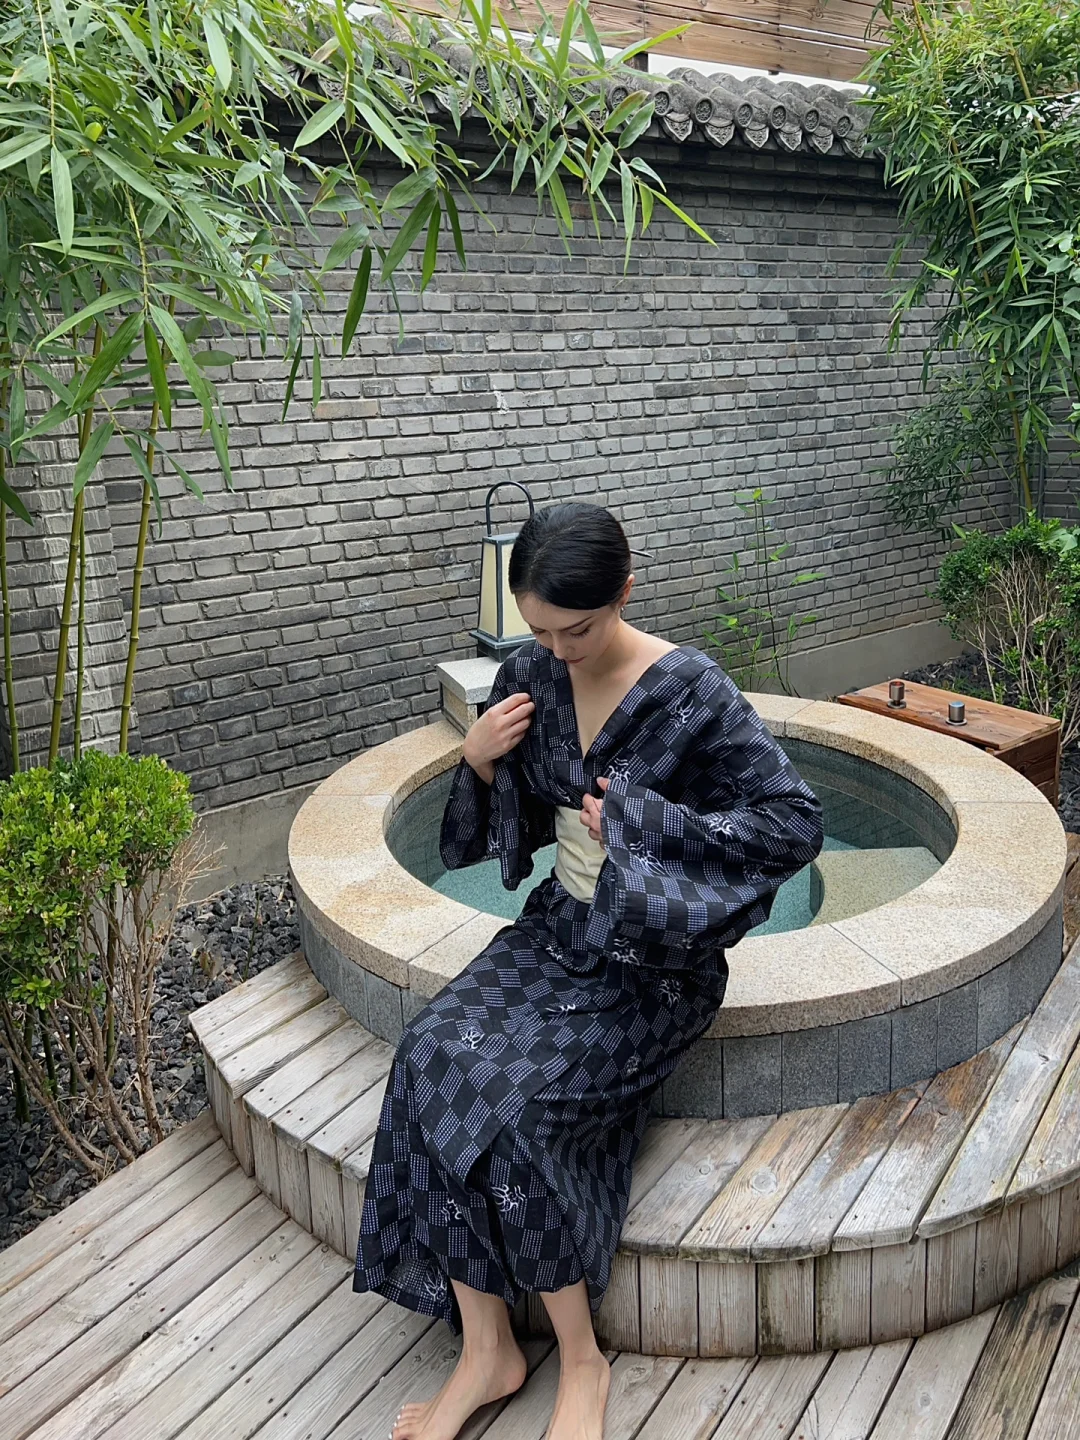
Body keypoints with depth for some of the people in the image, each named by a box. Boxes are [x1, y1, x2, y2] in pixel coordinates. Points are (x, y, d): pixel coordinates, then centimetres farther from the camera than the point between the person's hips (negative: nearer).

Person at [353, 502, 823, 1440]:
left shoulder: (691, 693, -17)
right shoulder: (531, 675, 0)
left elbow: (796, 823, -15)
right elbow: (497, 822, 14)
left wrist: (644, 819, -19)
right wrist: (478, 758, -9)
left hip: (653, 958, -5)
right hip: (559, 925, 6)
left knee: (508, 1096, -26)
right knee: (434, 1057, -20)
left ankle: (581, 1360, -1)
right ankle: (486, 1353, -5)